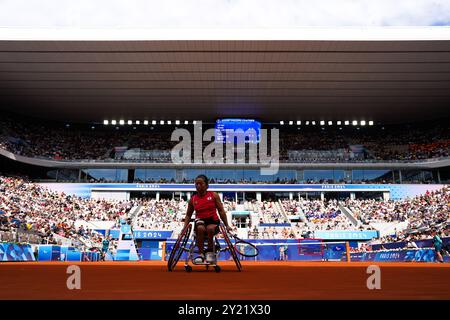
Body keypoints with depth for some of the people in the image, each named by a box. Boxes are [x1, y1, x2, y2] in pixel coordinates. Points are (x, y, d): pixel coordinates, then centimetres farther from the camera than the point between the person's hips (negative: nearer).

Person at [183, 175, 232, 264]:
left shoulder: (214, 195, 4)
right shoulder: (193, 199, 9)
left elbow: (221, 211, 5)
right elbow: (188, 215, 17)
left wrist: (227, 225, 1)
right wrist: (185, 227, 5)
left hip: (213, 221, -1)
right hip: (200, 221, 1)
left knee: (210, 229, -36)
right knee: (200, 228, -36)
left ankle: (210, 252, -11)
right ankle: (200, 254, -24)